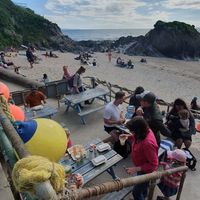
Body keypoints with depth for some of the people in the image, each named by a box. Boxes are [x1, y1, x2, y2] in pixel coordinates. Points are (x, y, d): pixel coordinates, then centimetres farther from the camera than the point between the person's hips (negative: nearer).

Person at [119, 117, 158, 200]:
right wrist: (128, 136, -8)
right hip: (141, 167, 8)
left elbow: (153, 165, -31)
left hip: (146, 171, -8)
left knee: (136, 192, 11)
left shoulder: (148, 143, -42)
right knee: (142, 185, 35)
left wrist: (136, 169, -32)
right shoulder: (145, 131, -17)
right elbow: (137, 138, 8)